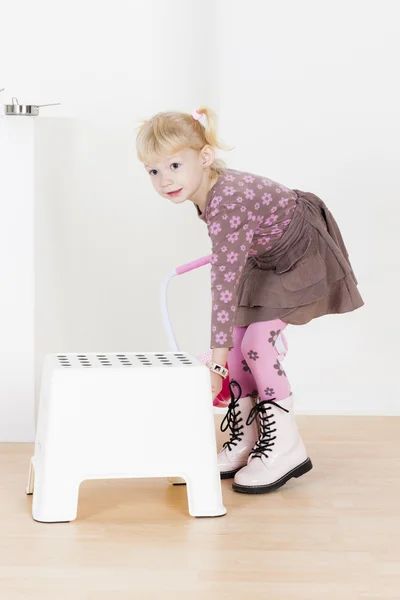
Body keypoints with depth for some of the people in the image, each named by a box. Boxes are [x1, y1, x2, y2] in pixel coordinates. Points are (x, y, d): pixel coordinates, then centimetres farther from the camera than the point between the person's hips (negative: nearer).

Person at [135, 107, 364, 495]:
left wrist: (216, 363, -39)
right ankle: (246, 440, 15)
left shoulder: (228, 205, -37)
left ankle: (286, 448, -3)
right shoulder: (203, 188, -10)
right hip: (267, 254, 9)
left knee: (256, 343, -16)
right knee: (237, 340, 4)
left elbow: (225, 286, -39)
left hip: (303, 256, -9)